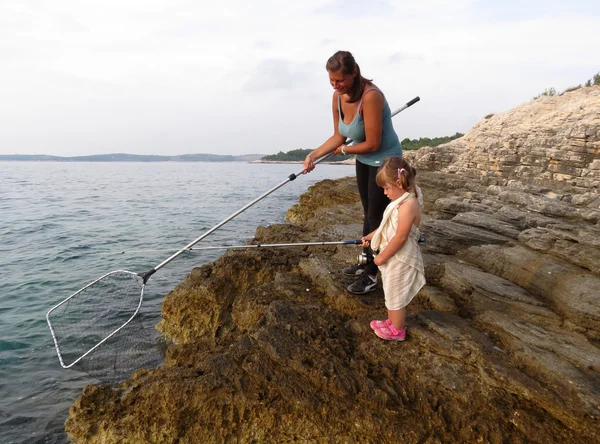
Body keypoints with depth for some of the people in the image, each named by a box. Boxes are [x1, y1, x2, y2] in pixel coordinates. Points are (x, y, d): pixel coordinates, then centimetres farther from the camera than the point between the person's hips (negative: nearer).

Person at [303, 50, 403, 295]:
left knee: (377, 216, 0)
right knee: (368, 213, 19)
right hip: (364, 161, 8)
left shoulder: (371, 96, -31)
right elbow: (338, 136, 1)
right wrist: (314, 155, -13)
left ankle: (371, 273, 14)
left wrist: (344, 150, -13)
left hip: (385, 161, -8)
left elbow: (373, 144, -30)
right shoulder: (338, 96, -8)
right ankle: (367, 262, 35)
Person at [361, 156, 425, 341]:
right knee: (391, 293, 23)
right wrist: (371, 236, 15)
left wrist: (382, 257, -19)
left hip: (400, 260, -10)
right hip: (393, 258, 10)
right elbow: (388, 226, 18)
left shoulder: (408, 205, -27)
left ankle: (397, 331, 24)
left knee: (396, 295, 7)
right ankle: (392, 322, 40)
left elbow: (400, 237, -27)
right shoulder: (402, 202, 5)